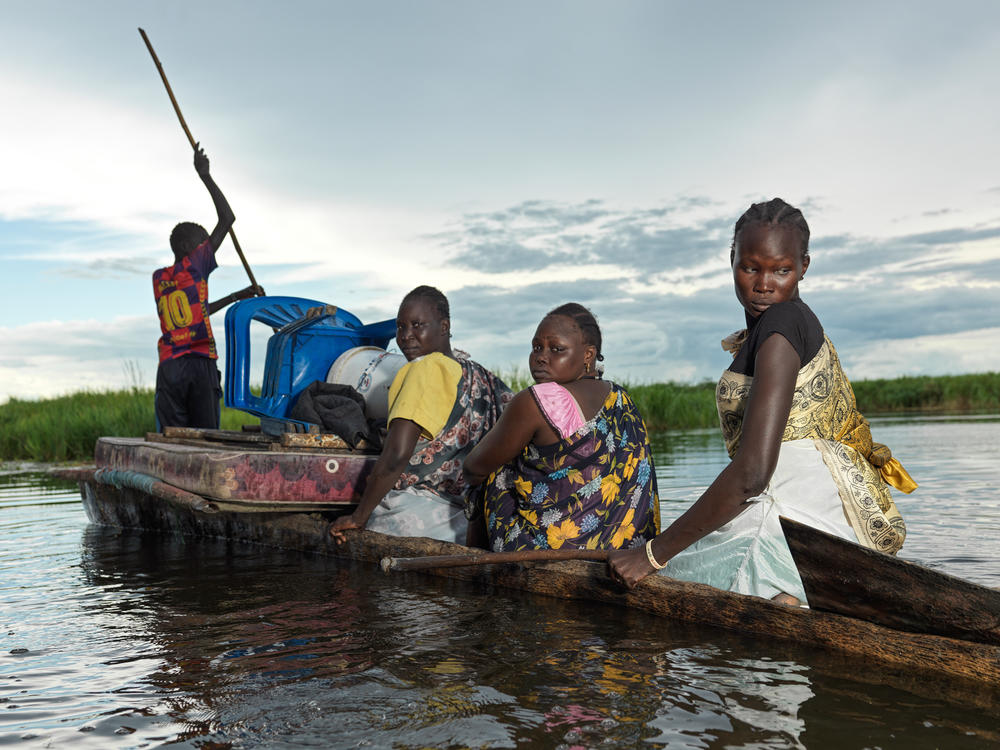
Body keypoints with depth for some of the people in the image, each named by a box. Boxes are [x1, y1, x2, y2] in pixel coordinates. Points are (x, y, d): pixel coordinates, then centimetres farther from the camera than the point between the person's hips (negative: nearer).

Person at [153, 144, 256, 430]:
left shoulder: (158, 278, 19)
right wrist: (205, 176, 10)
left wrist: (234, 297, 39)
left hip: (168, 367, 5)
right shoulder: (194, 266, 2)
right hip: (200, 364, -5)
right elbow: (227, 218, 3)